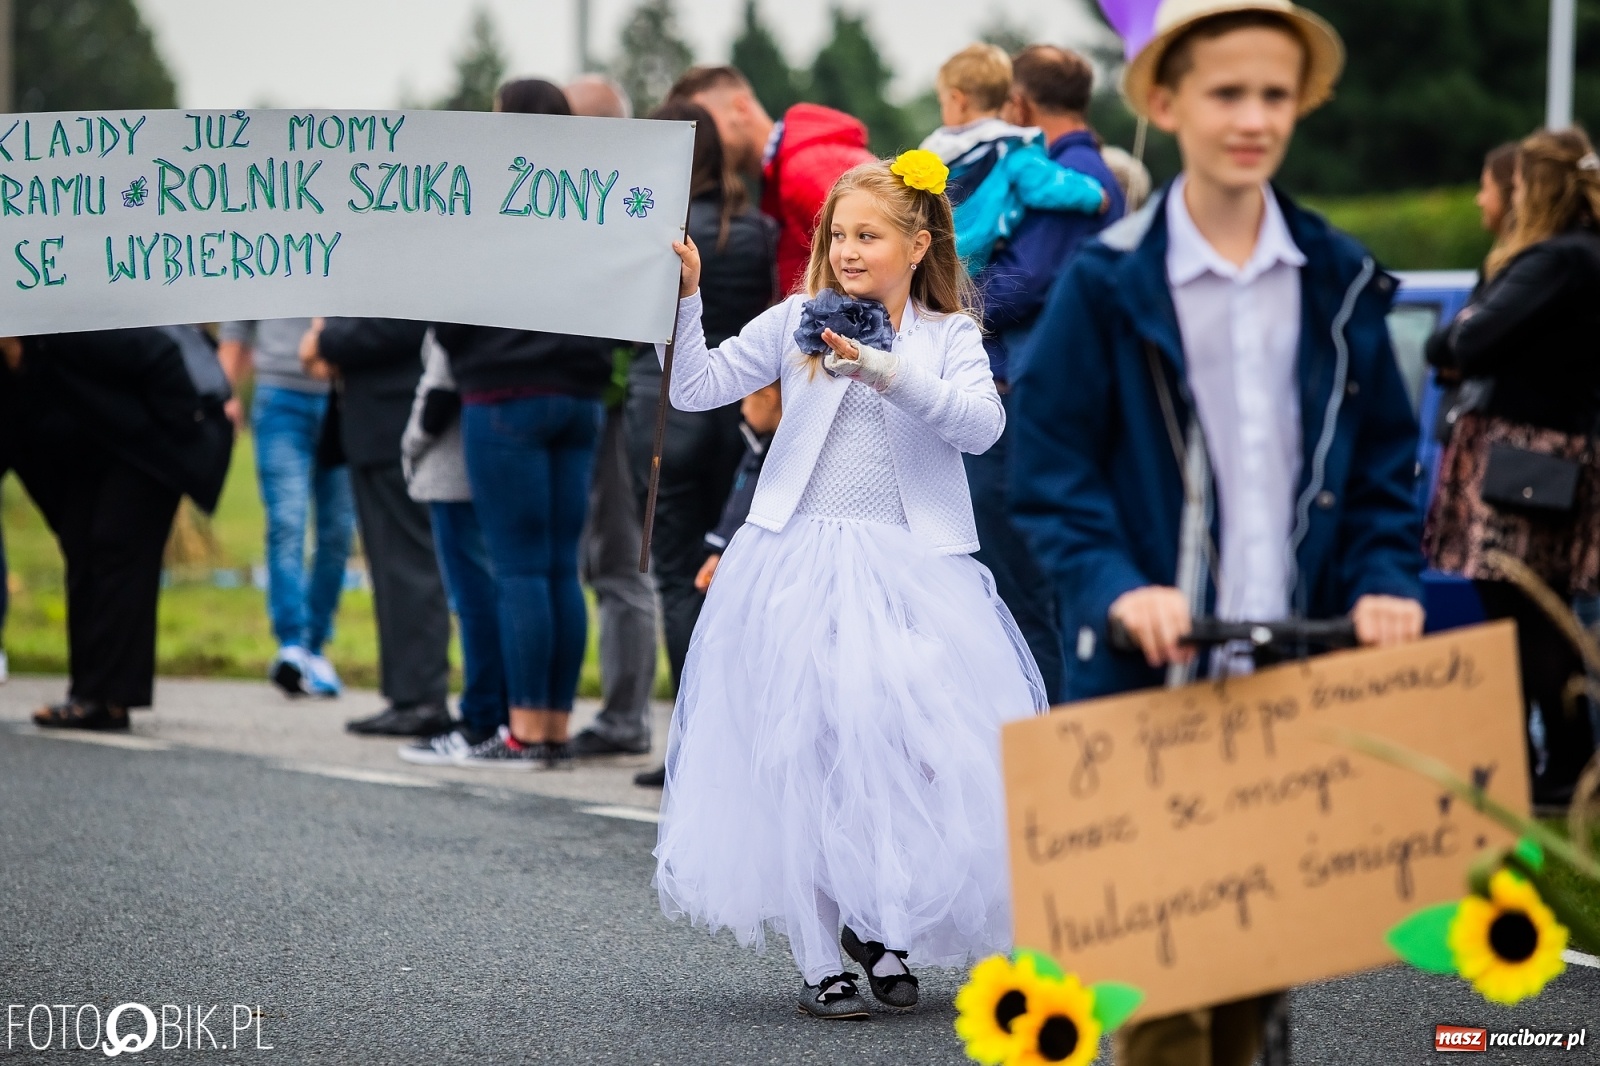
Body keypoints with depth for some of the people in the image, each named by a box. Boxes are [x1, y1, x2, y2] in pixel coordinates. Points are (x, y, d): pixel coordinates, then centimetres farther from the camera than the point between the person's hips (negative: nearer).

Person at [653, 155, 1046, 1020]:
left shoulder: (950, 335, 6)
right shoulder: (798, 323, 7)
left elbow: (981, 424, -12)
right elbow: (695, 389, 5)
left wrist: (885, 371, -21)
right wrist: (684, 297, -7)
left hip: (912, 571, 0)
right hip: (801, 562, 0)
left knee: (912, 752, -7)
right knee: (803, 754, -3)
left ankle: (885, 932, 13)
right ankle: (820, 957, 5)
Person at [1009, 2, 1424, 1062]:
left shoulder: (1340, 283, 8)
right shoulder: (1106, 285, -2)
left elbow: (1384, 464, 12)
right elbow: (1052, 470, -4)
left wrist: (1385, 584, -4)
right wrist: (1115, 589, -19)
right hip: (1151, 673, -3)